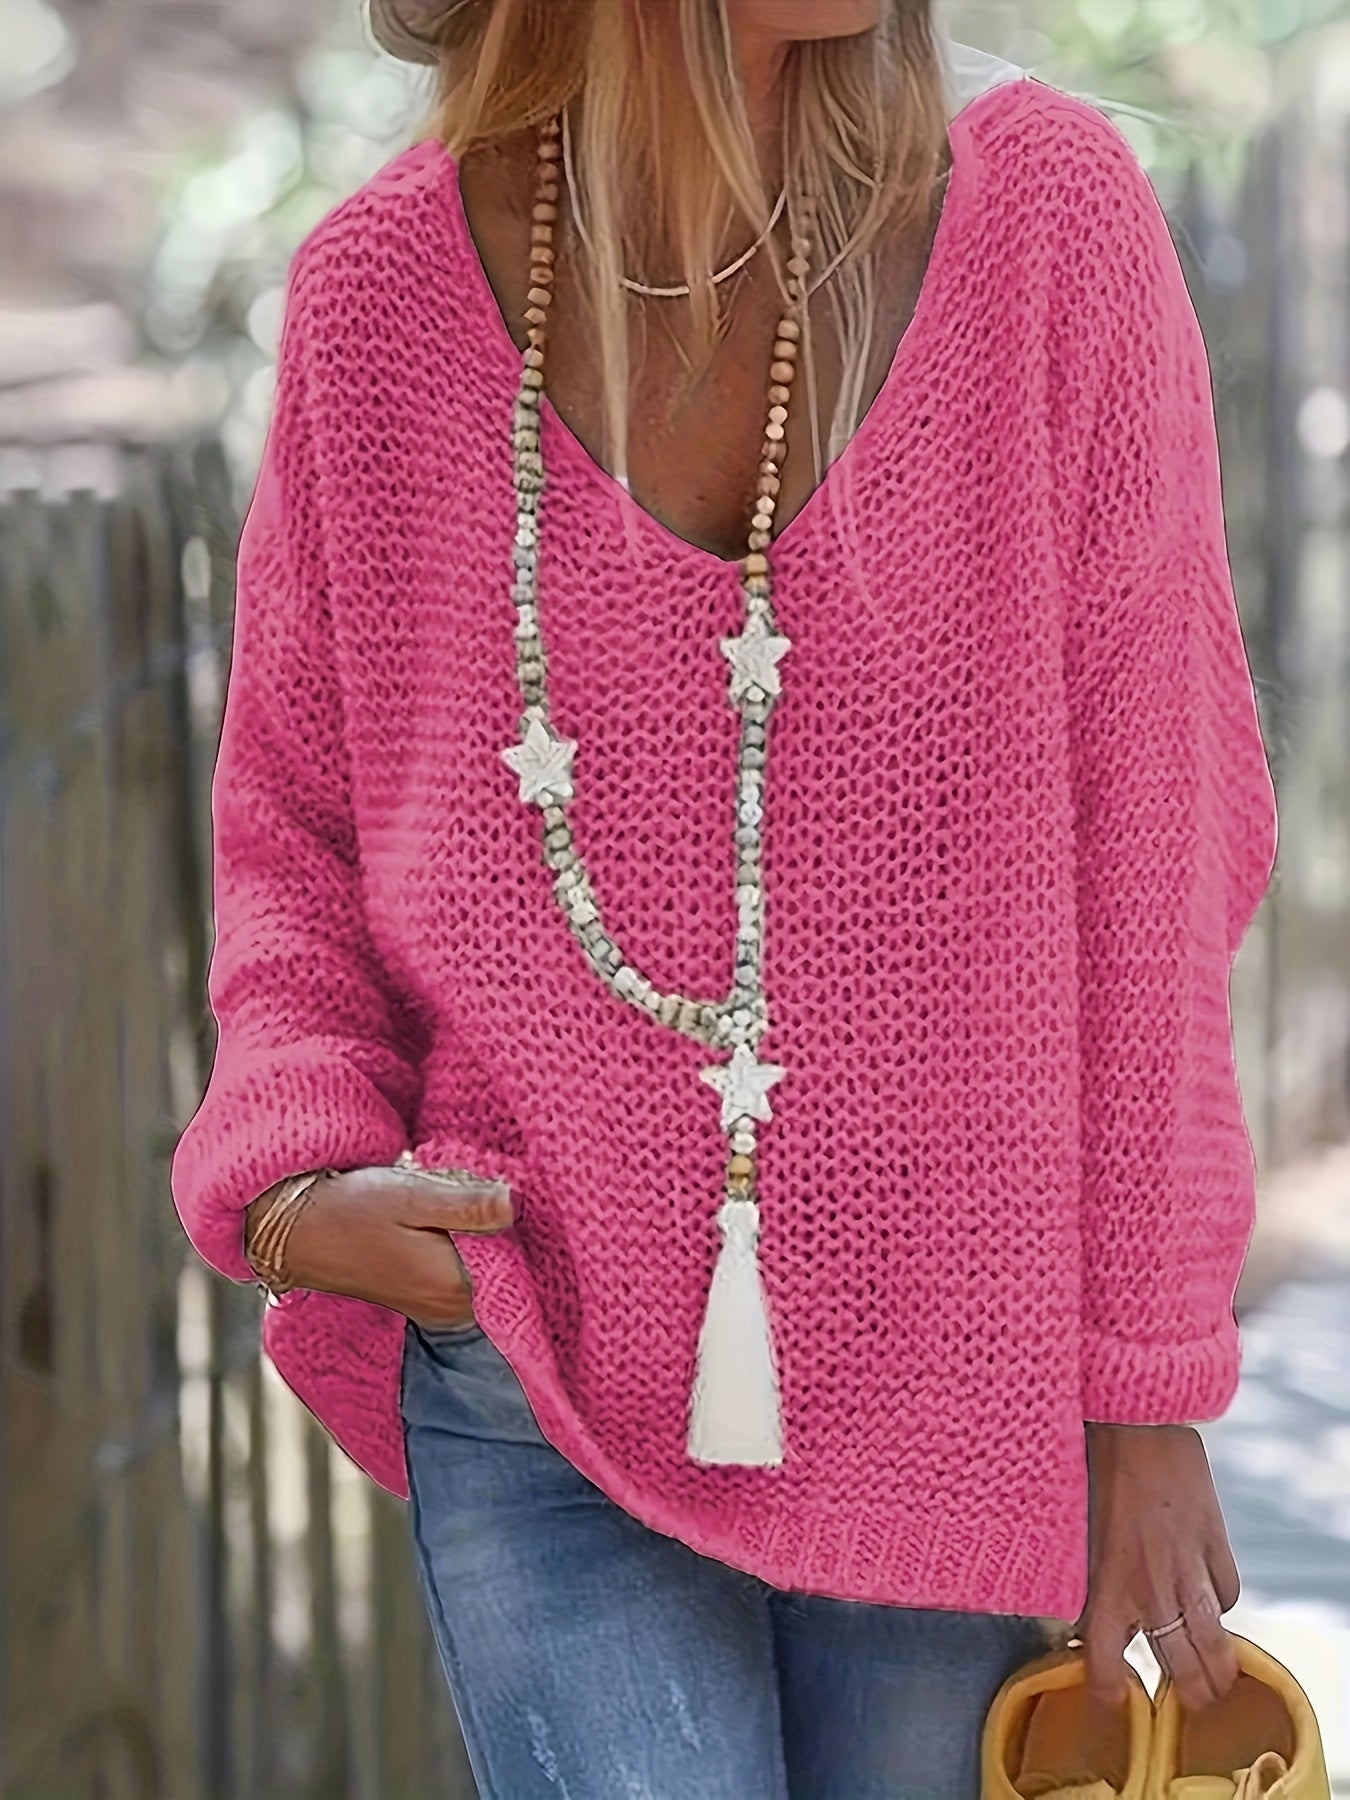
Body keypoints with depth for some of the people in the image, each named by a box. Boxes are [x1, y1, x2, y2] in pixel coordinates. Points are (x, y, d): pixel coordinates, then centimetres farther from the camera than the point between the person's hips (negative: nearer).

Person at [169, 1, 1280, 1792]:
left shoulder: (1046, 208, -7)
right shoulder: (380, 288, -4)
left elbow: (1155, 842, -4)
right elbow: (293, 819, 10)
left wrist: (1149, 1396, -2)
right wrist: (293, 1182, -8)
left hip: (954, 1391, 0)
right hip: (536, 1382, 0)